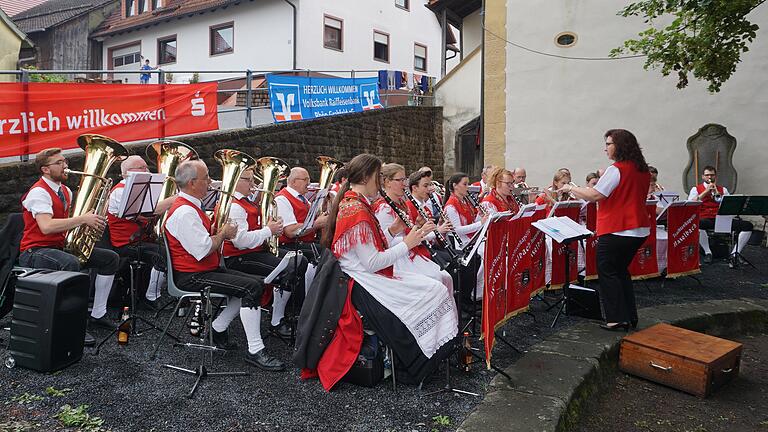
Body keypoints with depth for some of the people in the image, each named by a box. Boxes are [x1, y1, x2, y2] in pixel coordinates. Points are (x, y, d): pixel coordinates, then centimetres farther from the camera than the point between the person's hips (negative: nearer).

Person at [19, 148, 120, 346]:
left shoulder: (65, 191, 13)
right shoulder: (39, 192, -14)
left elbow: (69, 221, 17)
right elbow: (46, 227, -29)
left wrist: (92, 221, -4)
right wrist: (83, 219, -27)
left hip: (60, 246, 9)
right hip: (35, 252, -9)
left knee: (110, 258, -1)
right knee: (71, 263, -40)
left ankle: (98, 314, 4)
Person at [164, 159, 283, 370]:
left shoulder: (191, 206, 14)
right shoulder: (184, 211, -20)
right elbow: (202, 250, -25)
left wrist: (219, 232, 1)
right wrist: (223, 234, -9)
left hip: (208, 269, 11)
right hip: (192, 276, -10)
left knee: (256, 283, 4)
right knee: (251, 288, -21)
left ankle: (218, 329, 11)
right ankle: (255, 351, -16)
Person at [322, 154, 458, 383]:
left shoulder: (349, 202, 10)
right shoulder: (358, 211, -21)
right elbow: (371, 263, -21)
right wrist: (406, 244, -11)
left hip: (364, 276, 10)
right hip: (364, 284, -10)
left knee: (437, 286, 5)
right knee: (434, 292, -13)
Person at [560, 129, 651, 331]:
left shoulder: (616, 170, -16)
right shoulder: (643, 171, 11)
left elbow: (594, 196, -20)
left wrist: (571, 188, -7)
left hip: (616, 231, -9)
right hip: (640, 229, 9)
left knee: (607, 271, 2)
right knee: (621, 270, 20)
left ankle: (617, 318, 3)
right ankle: (630, 316, 23)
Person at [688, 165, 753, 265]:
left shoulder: (723, 189, 22)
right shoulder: (696, 189, 15)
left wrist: (717, 193, -3)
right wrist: (706, 191, -6)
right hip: (705, 219, -3)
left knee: (748, 226, -18)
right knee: (697, 224, -41)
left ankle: (735, 254, -14)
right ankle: (707, 253, -21)